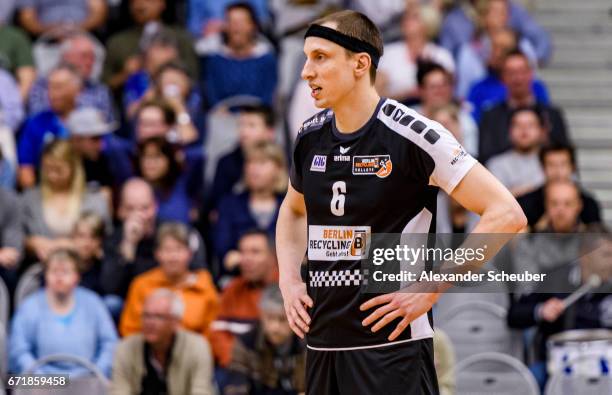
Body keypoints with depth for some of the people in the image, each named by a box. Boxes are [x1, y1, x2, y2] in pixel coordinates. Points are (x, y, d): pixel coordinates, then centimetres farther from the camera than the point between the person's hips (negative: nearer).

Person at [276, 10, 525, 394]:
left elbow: (507, 214, -14)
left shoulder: (411, 134, -12)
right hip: (321, 344, 7)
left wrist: (430, 290, -15)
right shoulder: (311, 136, 8)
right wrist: (289, 279, 12)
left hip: (391, 345, -6)